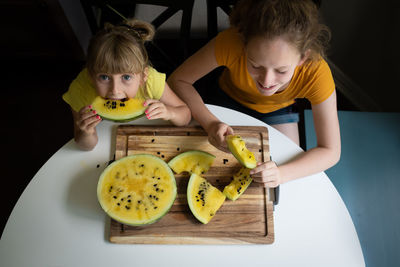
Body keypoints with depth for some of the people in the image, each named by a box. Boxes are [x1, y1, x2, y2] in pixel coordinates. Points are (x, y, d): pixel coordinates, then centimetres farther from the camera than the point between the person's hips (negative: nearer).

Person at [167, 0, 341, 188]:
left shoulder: (317, 74, -37)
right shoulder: (231, 43, -40)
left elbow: (330, 151, -27)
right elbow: (178, 80, -26)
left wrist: (282, 173, -45)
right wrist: (210, 123, -43)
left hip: (278, 109, 1)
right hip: (230, 98, 0)